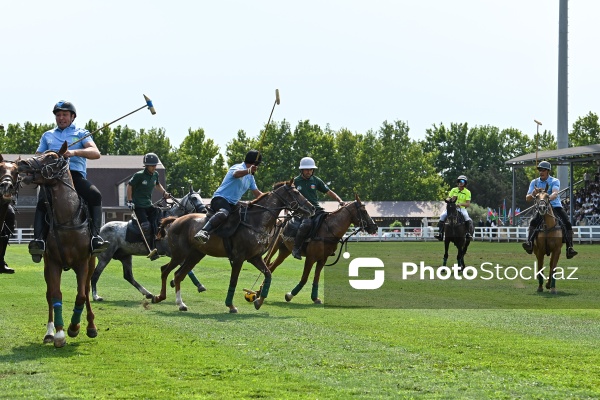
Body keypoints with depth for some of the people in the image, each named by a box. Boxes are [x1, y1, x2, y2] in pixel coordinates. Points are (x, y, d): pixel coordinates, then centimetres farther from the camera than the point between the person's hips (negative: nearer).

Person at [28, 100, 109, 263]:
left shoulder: (81, 133, 19)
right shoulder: (48, 136, 30)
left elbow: (96, 153, 2)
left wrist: (74, 152, -17)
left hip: (76, 174, -1)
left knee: (95, 195, -33)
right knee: (42, 200, -33)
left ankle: (95, 237, -42)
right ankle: (39, 240, -44)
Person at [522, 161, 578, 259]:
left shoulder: (555, 181, -4)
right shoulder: (535, 182, 6)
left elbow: (555, 193, -24)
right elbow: (527, 198, 4)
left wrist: (548, 198, -48)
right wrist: (532, 194, -21)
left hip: (556, 206, -2)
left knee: (567, 223, -21)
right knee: (533, 222, -25)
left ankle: (570, 248, -24)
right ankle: (530, 243, -32)